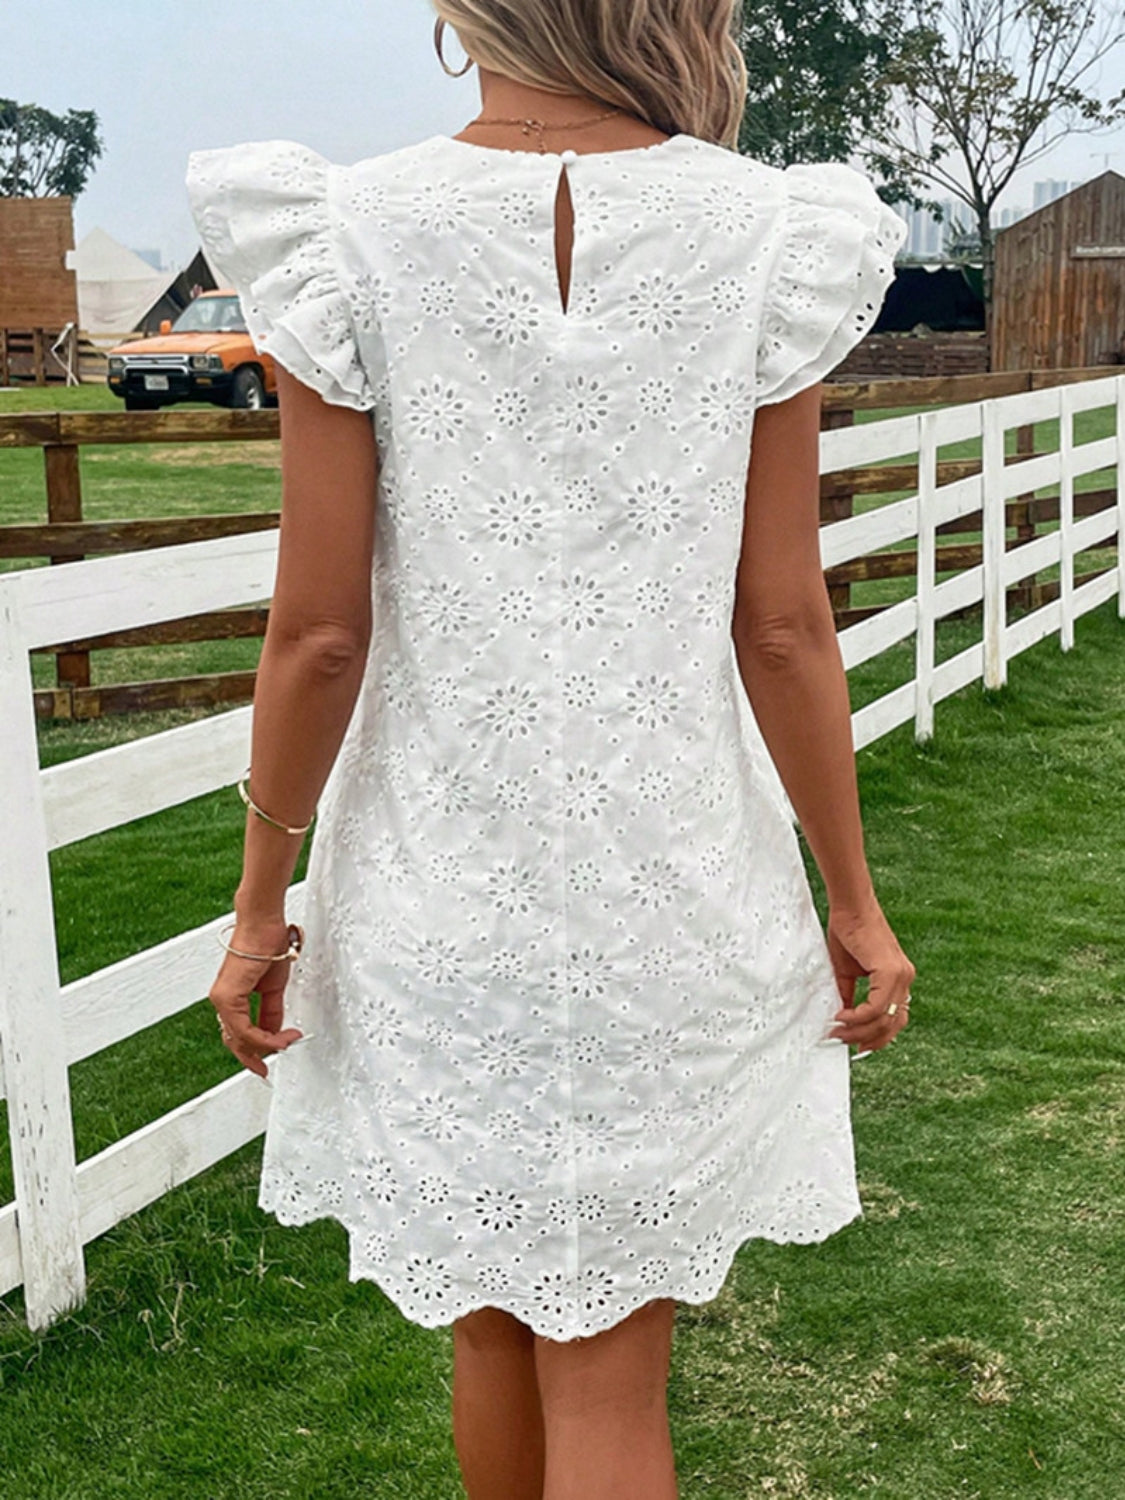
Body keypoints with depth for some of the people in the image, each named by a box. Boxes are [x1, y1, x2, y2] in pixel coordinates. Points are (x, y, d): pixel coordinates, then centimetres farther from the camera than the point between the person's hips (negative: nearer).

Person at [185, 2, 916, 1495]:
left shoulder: (350, 237, -9)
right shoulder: (770, 238, -7)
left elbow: (319, 631, -9)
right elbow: (783, 628, -6)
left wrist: (261, 897, 4)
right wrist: (853, 901, 6)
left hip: (443, 885, 0)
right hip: (674, 880, 0)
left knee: (490, 1329, 23)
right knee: (612, 1375, 15)